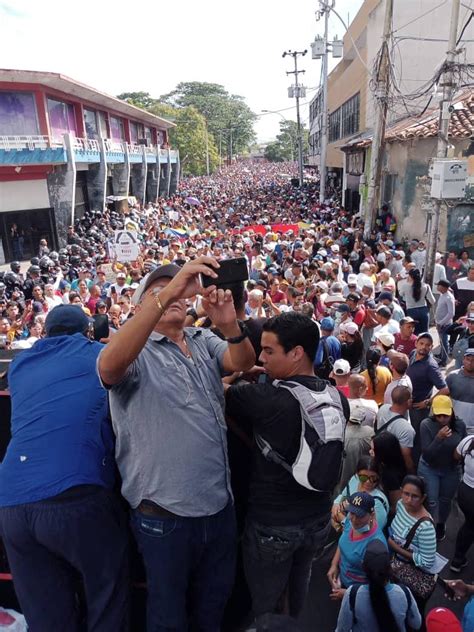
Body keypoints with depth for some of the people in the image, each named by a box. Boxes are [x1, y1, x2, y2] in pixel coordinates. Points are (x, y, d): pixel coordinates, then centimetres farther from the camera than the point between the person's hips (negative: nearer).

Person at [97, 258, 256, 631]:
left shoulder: (204, 342, 5)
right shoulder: (135, 352, -10)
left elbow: (243, 362, -12)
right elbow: (108, 366, -33)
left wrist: (230, 325, -35)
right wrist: (164, 294, -43)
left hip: (220, 503, 5)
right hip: (164, 513, -4)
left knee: (216, 599, 27)